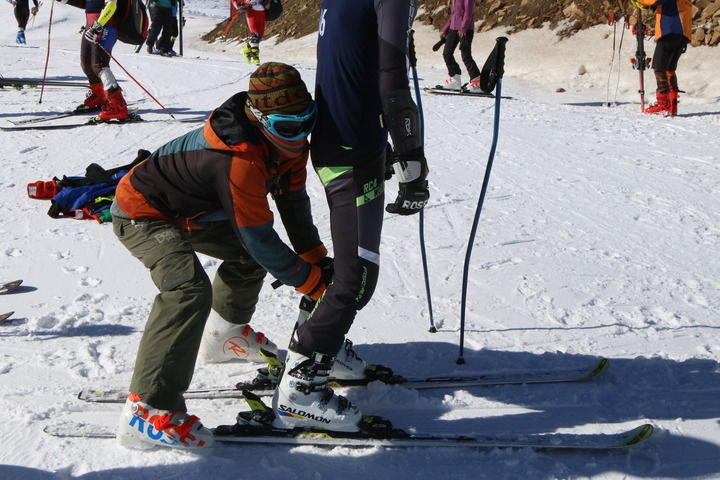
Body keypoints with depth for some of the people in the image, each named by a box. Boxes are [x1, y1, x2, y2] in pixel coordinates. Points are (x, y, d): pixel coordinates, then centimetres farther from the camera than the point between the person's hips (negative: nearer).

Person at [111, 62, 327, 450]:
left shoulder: (288, 143, -8)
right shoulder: (239, 162, -36)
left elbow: (293, 201, 5)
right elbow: (260, 238, -30)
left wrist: (316, 258, 0)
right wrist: (312, 282, -20)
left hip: (191, 211, 10)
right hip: (143, 215, -10)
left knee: (250, 254, 19)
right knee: (190, 290, -31)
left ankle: (227, 327, 44)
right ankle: (147, 410, -28)